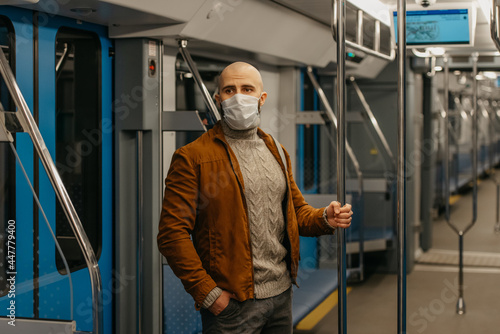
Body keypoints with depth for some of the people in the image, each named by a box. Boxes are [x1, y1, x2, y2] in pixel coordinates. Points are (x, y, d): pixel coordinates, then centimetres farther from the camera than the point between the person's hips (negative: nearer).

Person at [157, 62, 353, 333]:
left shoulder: (277, 152, 13)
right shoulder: (193, 157, -8)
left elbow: (297, 209, 21)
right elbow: (172, 234, -12)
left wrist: (325, 219, -1)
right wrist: (207, 293, -16)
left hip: (282, 293, 6)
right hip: (230, 302, -6)